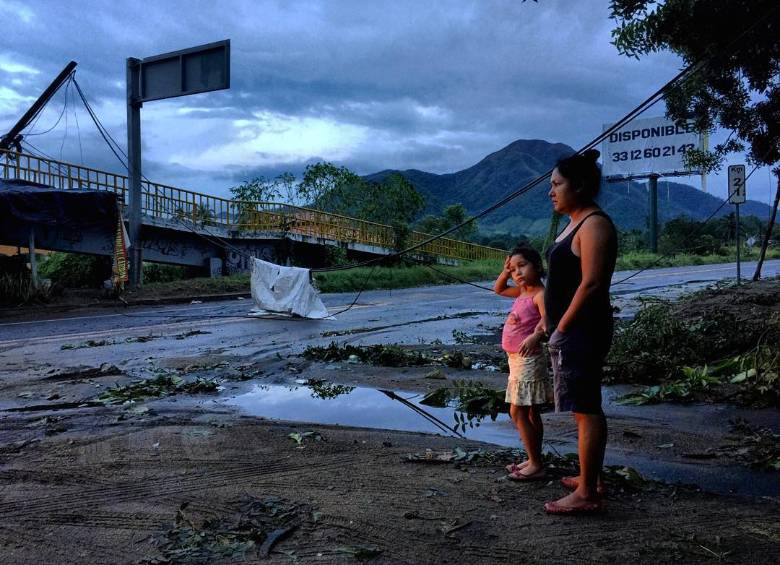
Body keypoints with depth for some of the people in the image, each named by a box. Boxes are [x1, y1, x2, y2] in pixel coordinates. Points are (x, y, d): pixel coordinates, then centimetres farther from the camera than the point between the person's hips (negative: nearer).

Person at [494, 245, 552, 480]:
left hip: (528, 360, -9)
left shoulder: (540, 294, -16)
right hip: (517, 360, 9)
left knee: (517, 412, -8)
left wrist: (536, 335, -51)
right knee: (531, 413, 15)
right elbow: (498, 289, 26)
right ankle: (535, 460, 25)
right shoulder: (522, 292, 10)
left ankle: (536, 465, -1)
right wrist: (505, 271, 9)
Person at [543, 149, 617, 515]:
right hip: (573, 331, 11)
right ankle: (590, 479, 28)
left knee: (585, 409, -7)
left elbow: (591, 283, -21)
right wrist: (550, 322, 16)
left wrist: (561, 326, -17)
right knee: (585, 408, 17)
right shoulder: (576, 223, 17)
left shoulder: (594, 224, -14)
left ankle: (587, 494, -1)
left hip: (581, 330, -11)